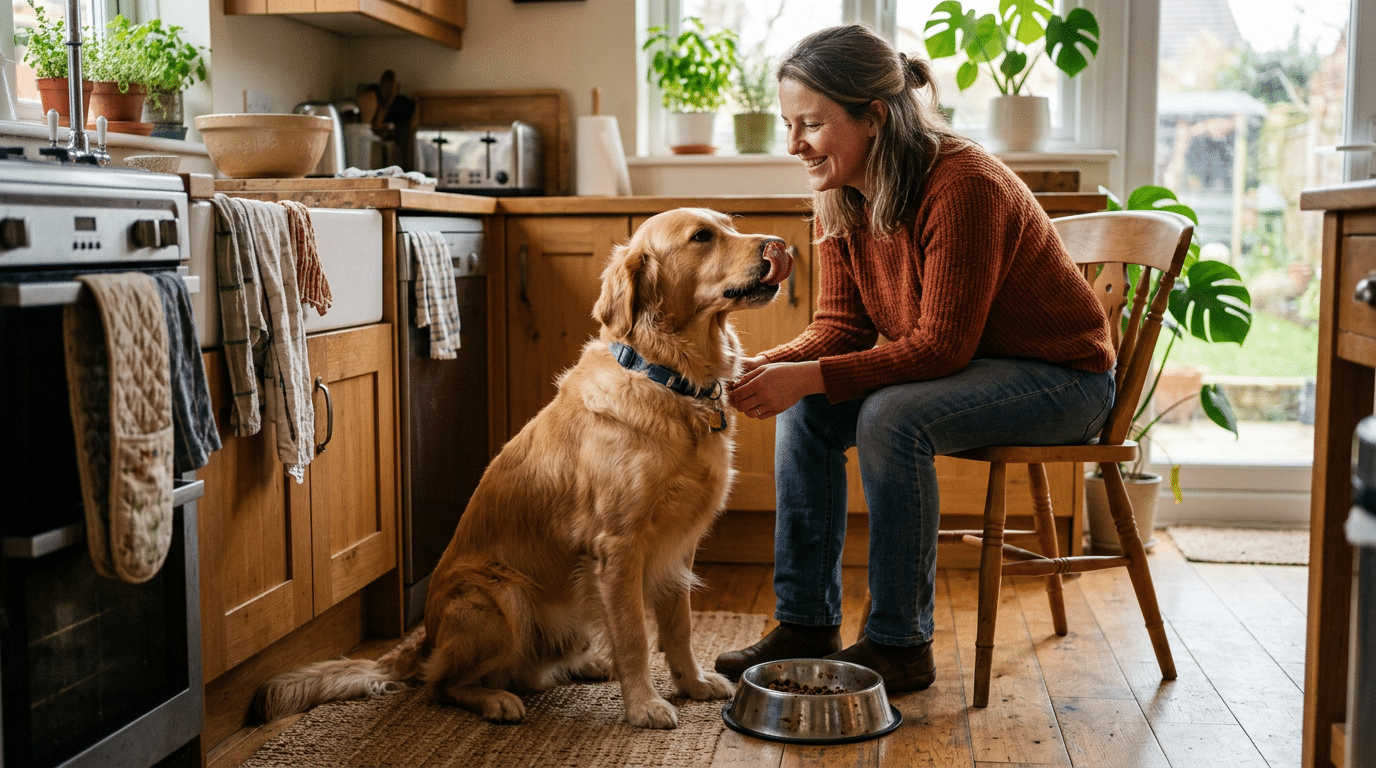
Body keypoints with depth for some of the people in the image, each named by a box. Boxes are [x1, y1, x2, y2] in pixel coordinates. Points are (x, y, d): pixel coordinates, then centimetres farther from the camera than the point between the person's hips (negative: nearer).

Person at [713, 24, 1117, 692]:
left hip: (1061, 375, -8)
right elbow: (839, 325, -2)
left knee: (891, 419, -31)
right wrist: (764, 367, -22)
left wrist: (809, 374, -34)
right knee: (804, 411, -11)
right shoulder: (838, 198, -4)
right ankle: (807, 625, -2)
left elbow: (941, 347, -29)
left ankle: (900, 645, -17)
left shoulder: (962, 186, -29)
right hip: (956, 369, 8)